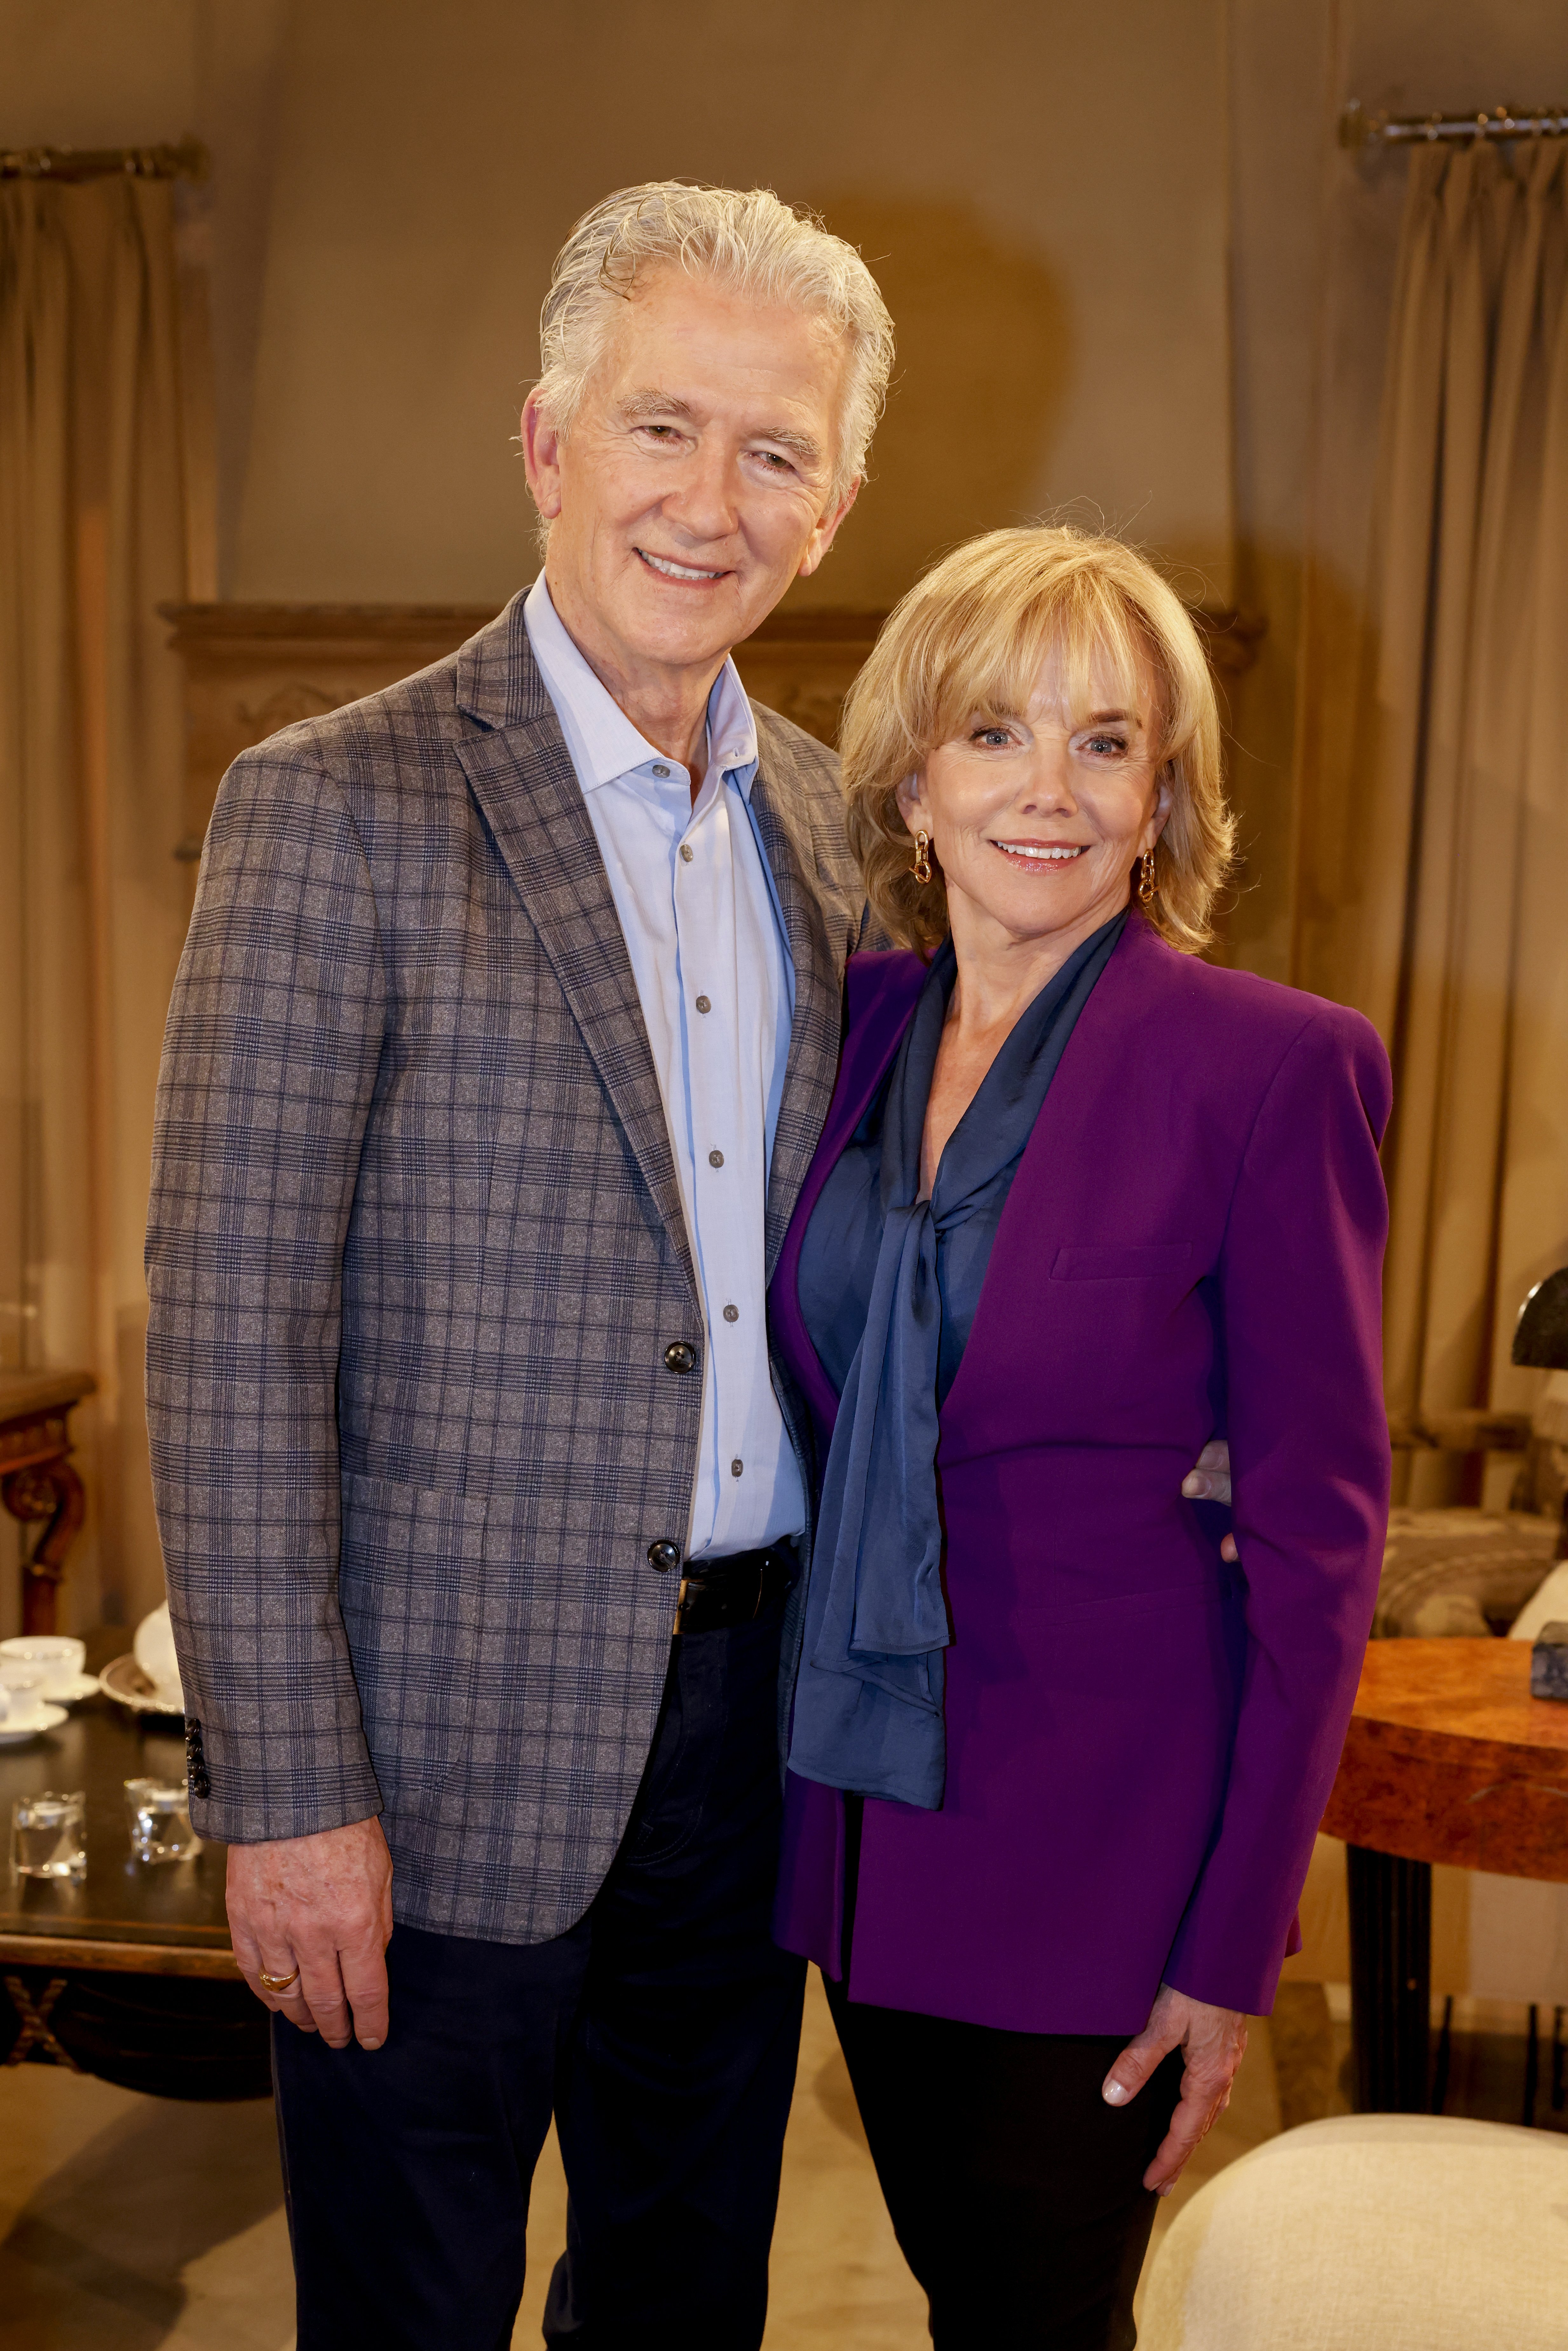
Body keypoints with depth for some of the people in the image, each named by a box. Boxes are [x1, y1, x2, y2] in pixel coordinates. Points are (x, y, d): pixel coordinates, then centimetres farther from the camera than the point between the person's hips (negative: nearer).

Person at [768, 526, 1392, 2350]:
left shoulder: (1273, 1067, -14)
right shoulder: (853, 1021, 2)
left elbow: (1317, 1521, -12)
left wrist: (1238, 1943, -11)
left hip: (1094, 1816, -5)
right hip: (863, 1778, 5)